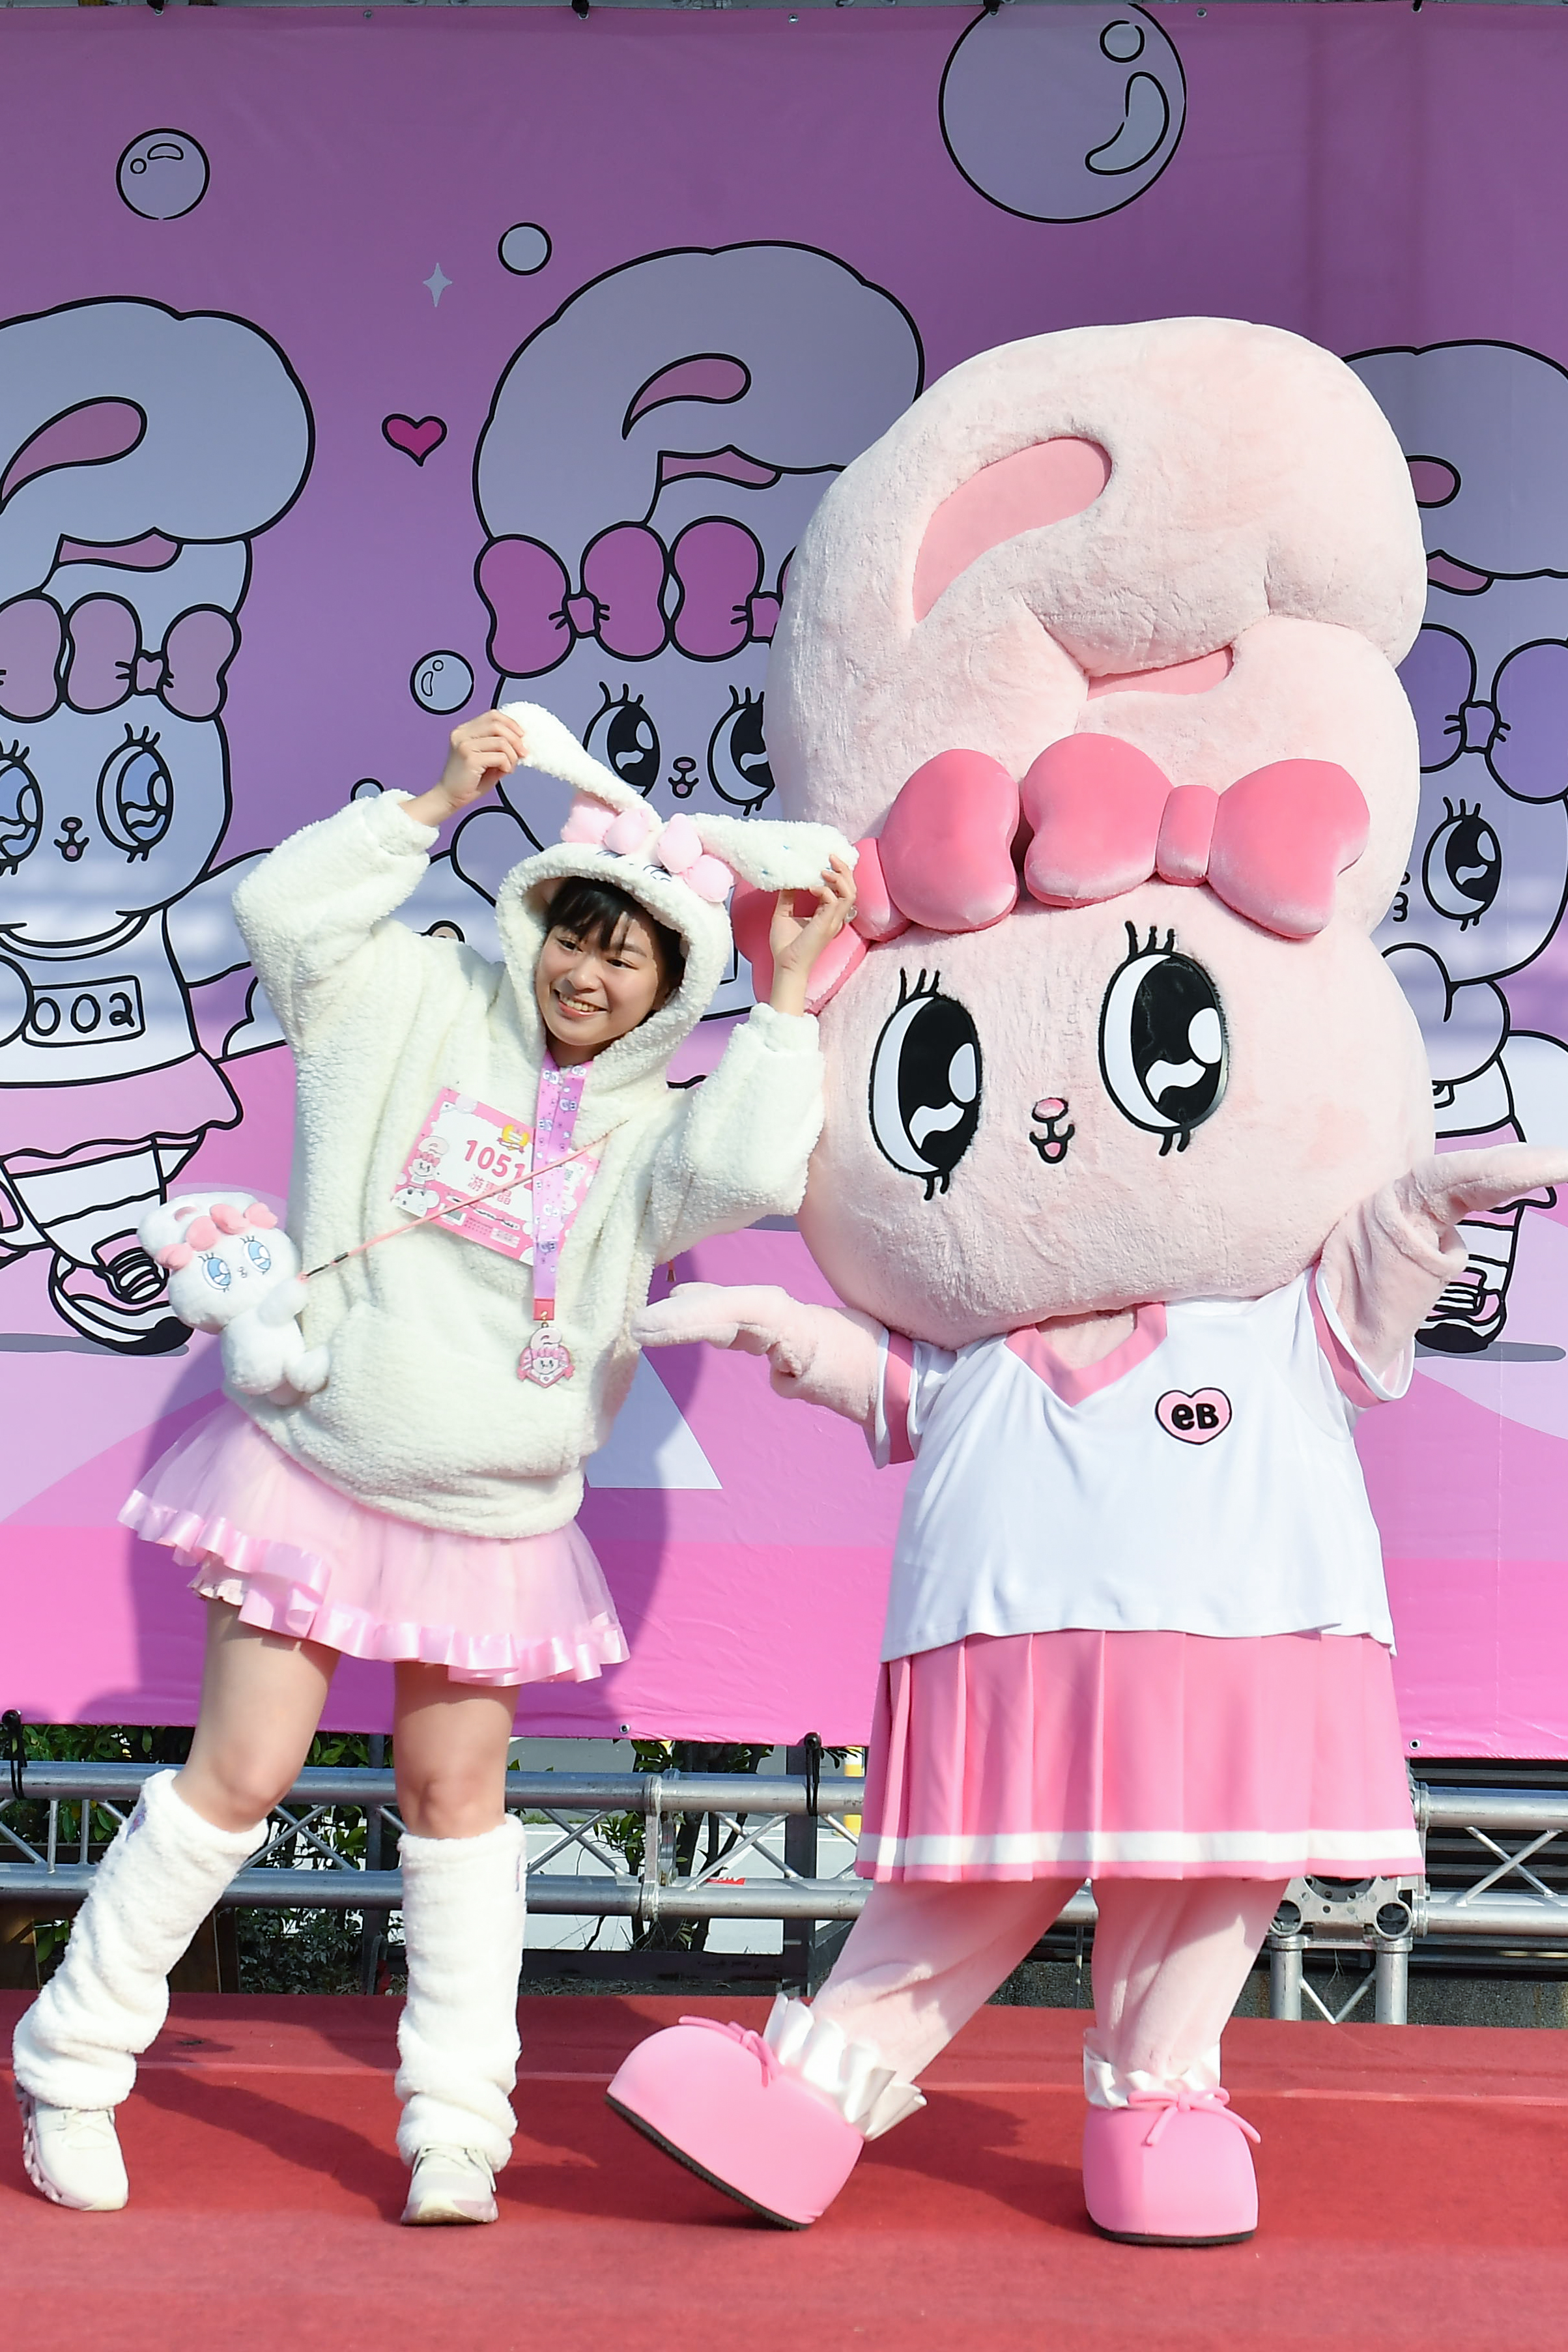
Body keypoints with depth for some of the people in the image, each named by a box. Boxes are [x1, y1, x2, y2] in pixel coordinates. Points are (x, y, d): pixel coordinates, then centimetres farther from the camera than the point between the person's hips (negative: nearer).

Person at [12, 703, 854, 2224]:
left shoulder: (652, 1128, 1)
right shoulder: (423, 1007, 1)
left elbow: (751, 1175, -19)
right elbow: (282, 908, -8)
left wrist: (788, 997, -15)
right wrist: (437, 802, -11)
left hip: (492, 1517, 2)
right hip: (314, 1465, -1)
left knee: (455, 1788, 8)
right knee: (239, 1774, -1)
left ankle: (454, 2124, 19)